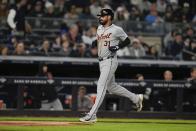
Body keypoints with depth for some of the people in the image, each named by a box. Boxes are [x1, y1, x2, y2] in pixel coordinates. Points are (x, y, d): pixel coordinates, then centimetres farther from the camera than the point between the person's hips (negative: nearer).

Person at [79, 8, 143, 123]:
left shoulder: (116, 29, -10)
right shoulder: (100, 28, 12)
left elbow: (127, 40, -1)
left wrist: (117, 47, -17)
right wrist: (95, 42, 4)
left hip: (110, 61, -9)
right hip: (101, 61, 9)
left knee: (101, 86, -14)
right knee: (111, 87, 17)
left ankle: (92, 115, -17)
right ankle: (136, 98, 33)